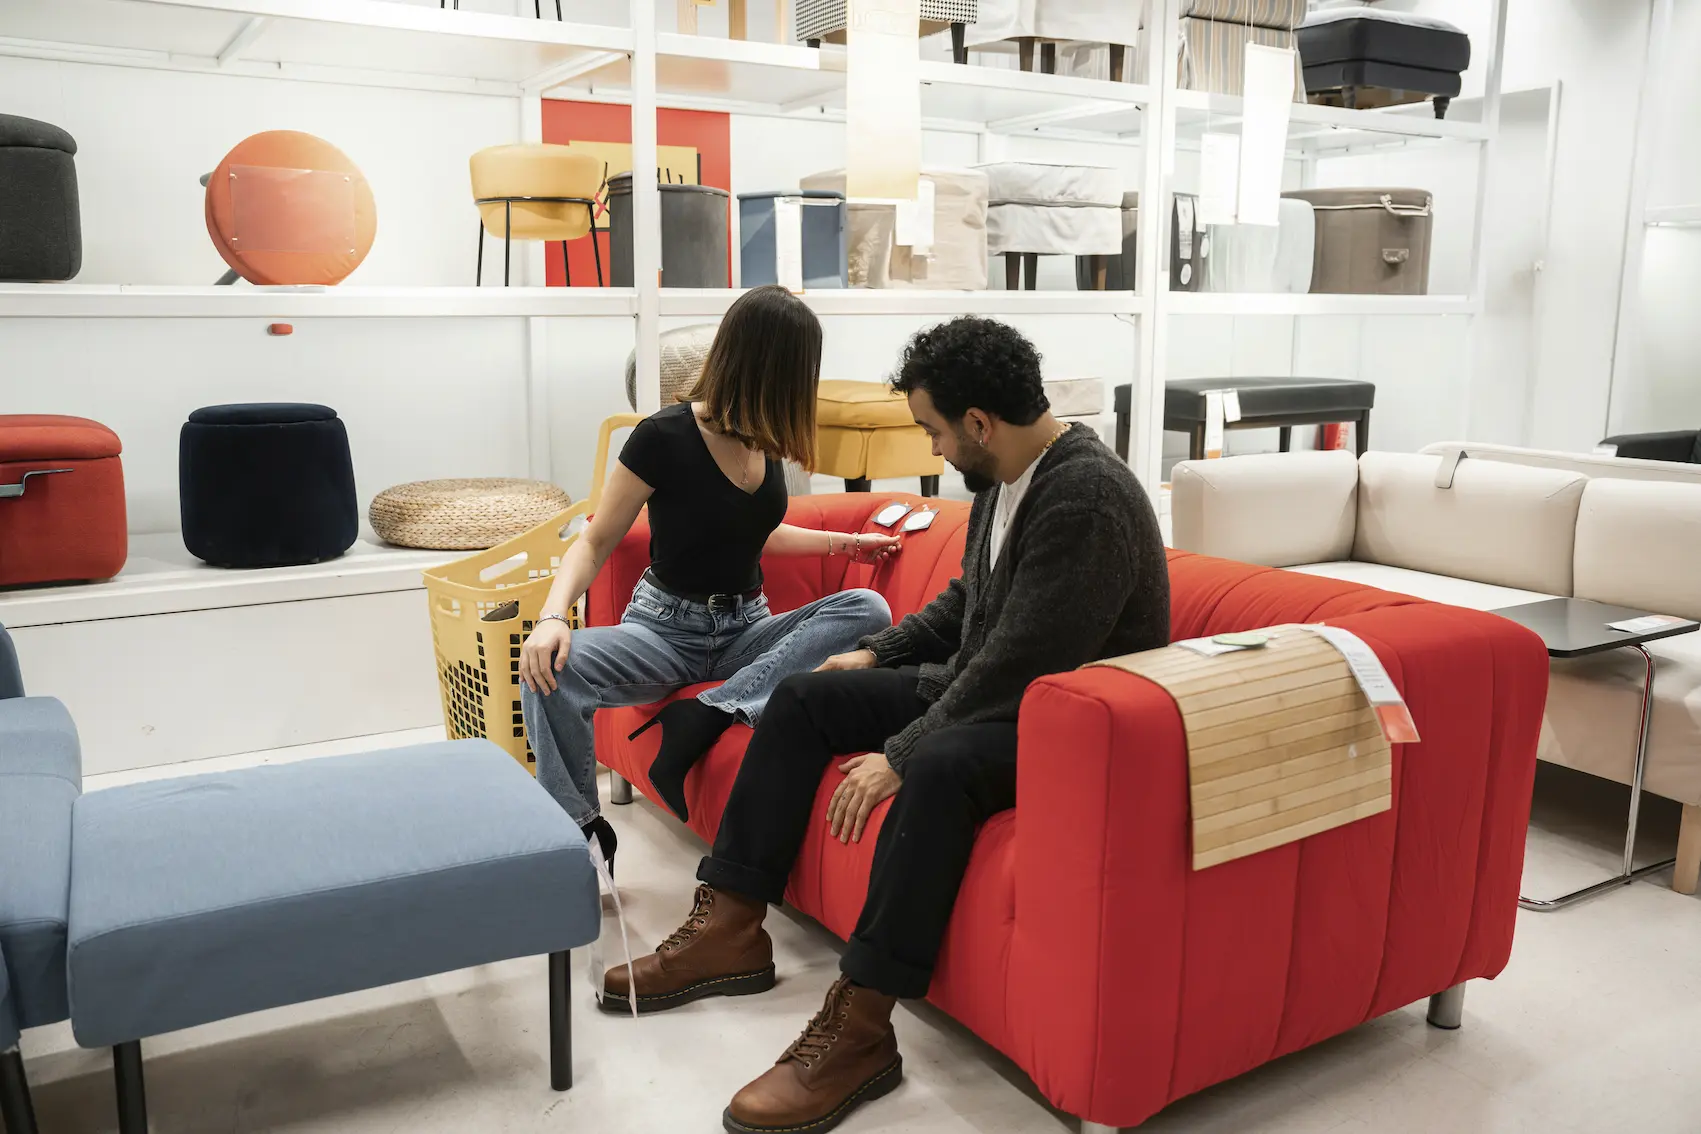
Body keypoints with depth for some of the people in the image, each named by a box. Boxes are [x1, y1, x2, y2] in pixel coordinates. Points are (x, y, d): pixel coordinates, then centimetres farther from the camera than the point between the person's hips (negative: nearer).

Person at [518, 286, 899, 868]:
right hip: (666, 625, -5)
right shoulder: (664, 437, -12)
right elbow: (596, 541, -7)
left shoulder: (765, 438, 5)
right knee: (550, 670, -34)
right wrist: (553, 615, -25)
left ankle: (708, 714, -28)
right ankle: (581, 832, -13)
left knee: (867, 609, -22)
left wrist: (844, 543, 24)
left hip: (746, 628, 5)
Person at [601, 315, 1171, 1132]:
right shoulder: (1005, 477, 4)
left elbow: (1018, 667, -29)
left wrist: (897, 755, -26)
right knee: (802, 699, 4)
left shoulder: (1088, 498, -25)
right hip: (983, 688, 10)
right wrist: (877, 653, 16)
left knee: (937, 766, -39)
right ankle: (730, 929, 5)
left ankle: (857, 1029, -27)